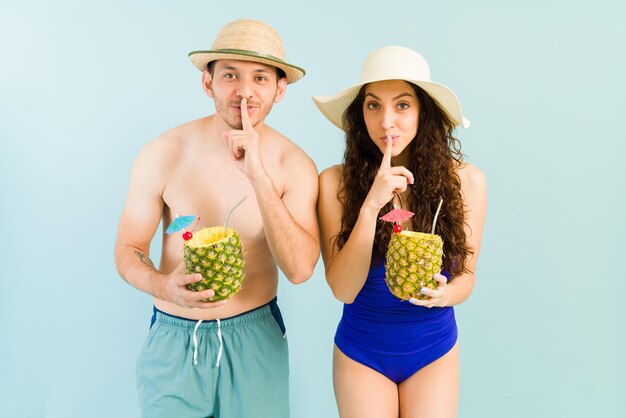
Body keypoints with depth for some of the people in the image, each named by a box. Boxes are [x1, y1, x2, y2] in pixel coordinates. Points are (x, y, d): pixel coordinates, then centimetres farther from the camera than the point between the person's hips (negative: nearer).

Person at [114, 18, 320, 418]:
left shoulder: (295, 165, -12)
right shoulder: (162, 155, -12)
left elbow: (300, 268, -21)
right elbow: (128, 251, -4)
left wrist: (258, 175, -28)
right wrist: (164, 286, -26)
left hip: (256, 339, 1)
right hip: (173, 339, 0)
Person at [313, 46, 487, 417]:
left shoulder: (466, 180, -12)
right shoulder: (336, 182, -17)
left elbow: (466, 275, -1)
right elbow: (343, 289, -19)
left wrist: (443, 293, -23)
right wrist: (370, 206, -29)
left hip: (434, 351, 2)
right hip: (361, 351, -1)